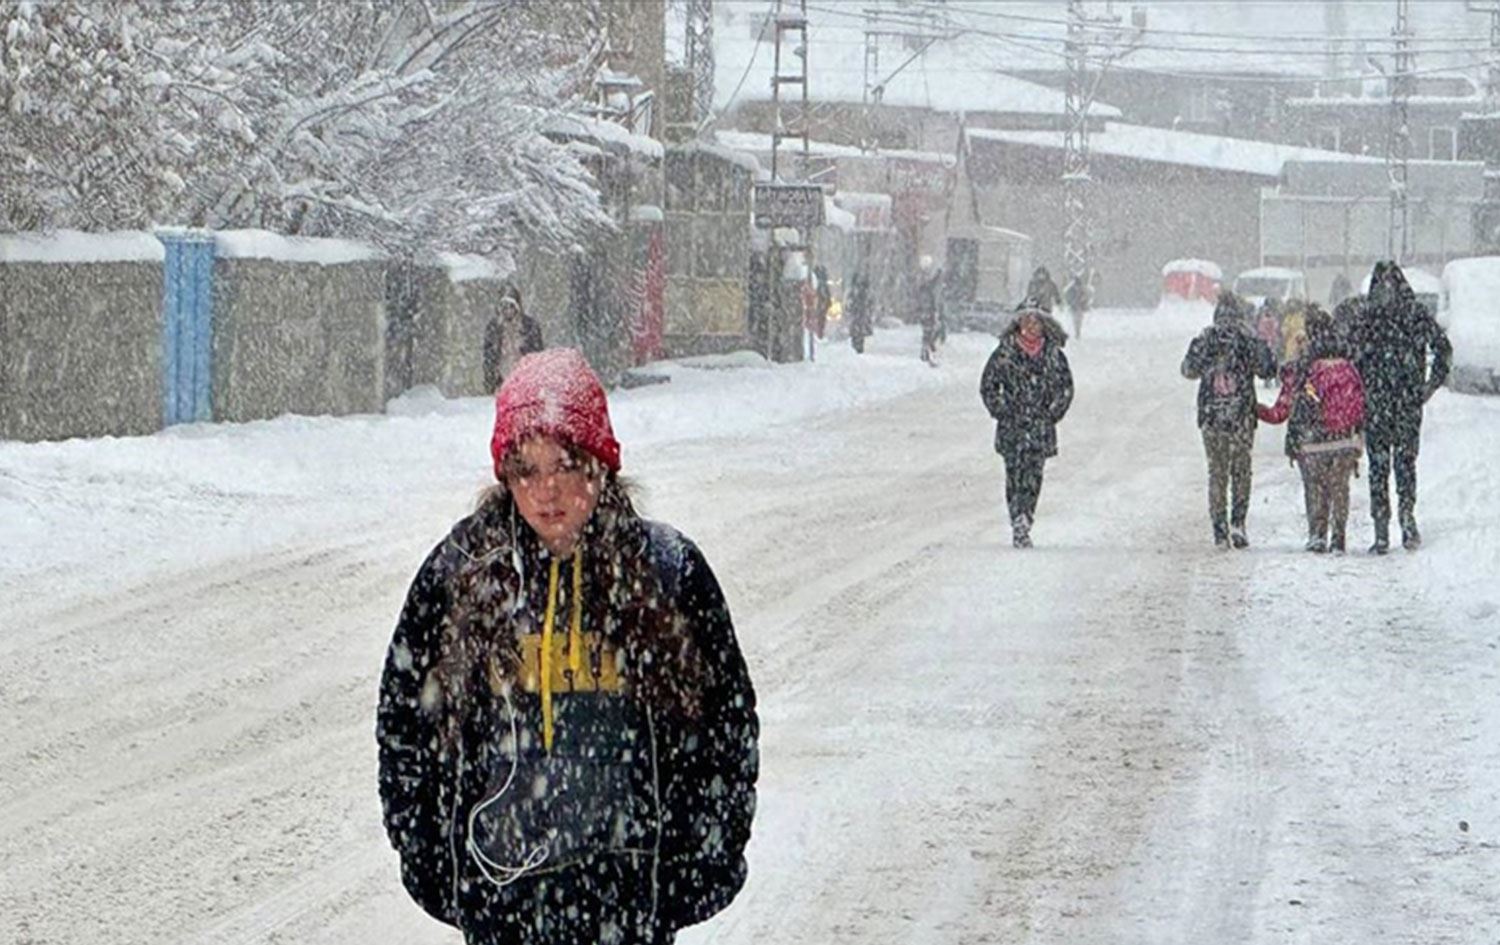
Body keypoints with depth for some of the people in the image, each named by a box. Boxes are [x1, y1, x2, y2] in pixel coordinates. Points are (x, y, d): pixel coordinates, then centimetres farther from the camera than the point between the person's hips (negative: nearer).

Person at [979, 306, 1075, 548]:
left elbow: (1066, 388, 13)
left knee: (1033, 478, -5)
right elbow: (988, 387, 7)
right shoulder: (1004, 353, 0)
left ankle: (1022, 526, 0)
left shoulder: (1053, 355, 5)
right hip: (1012, 427, -1)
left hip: (1041, 427, 1)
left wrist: (1053, 414, 2)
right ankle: (1019, 526, -6)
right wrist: (1002, 412, -2)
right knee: (1015, 476, -7)